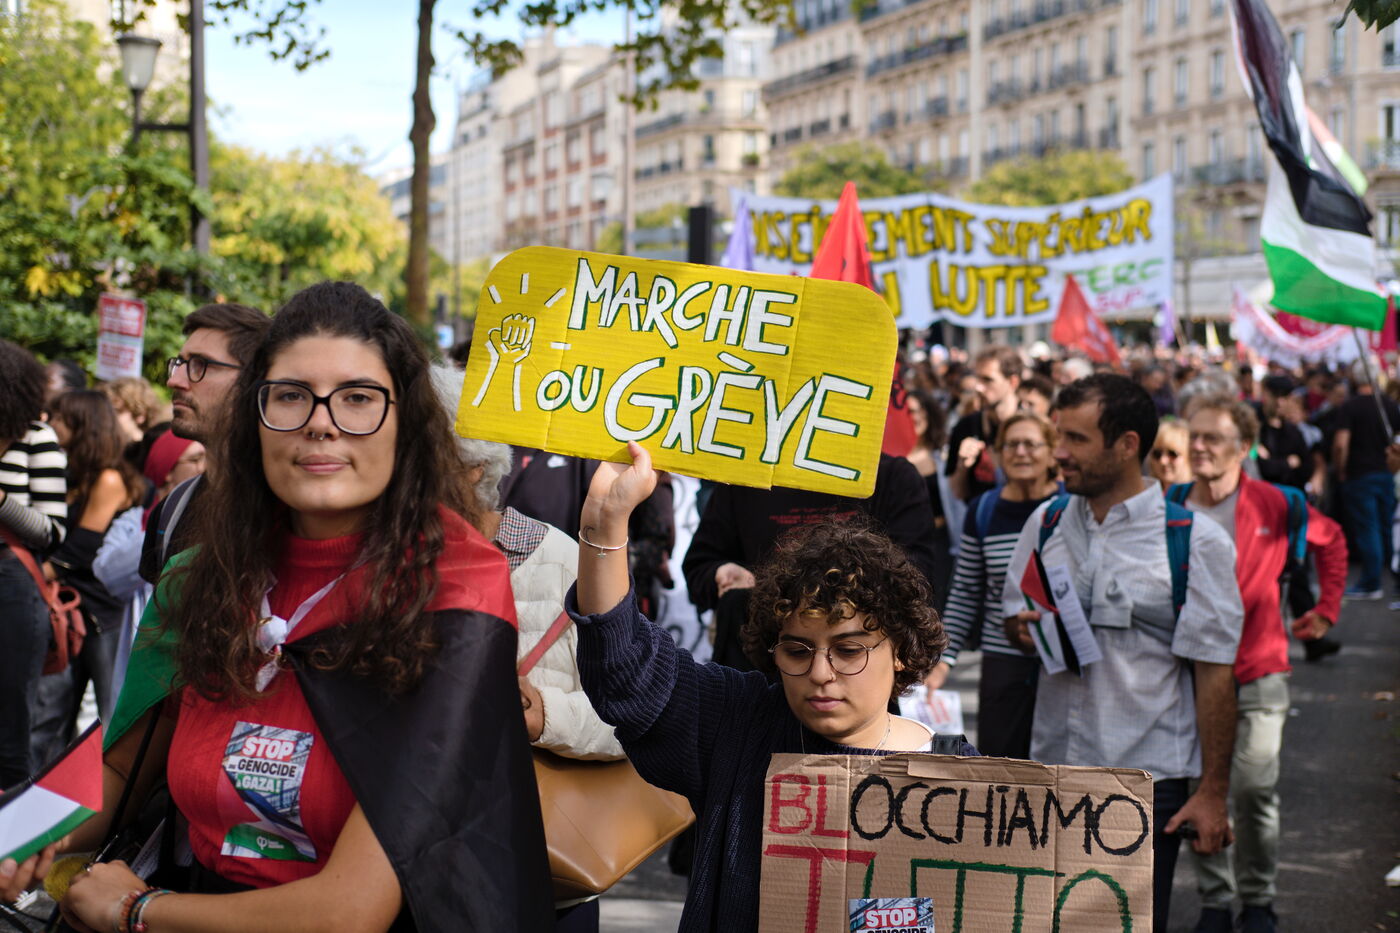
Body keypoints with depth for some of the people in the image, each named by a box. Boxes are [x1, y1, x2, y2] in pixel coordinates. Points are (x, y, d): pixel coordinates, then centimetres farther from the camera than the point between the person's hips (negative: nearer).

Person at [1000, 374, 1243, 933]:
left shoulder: (1195, 541, -8)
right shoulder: (1047, 523, 8)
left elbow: (1214, 673, -9)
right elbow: (1013, 615, 20)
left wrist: (1213, 793, -11)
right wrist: (1025, 630, -6)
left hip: (1147, 776, -5)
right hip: (1052, 764, 5)